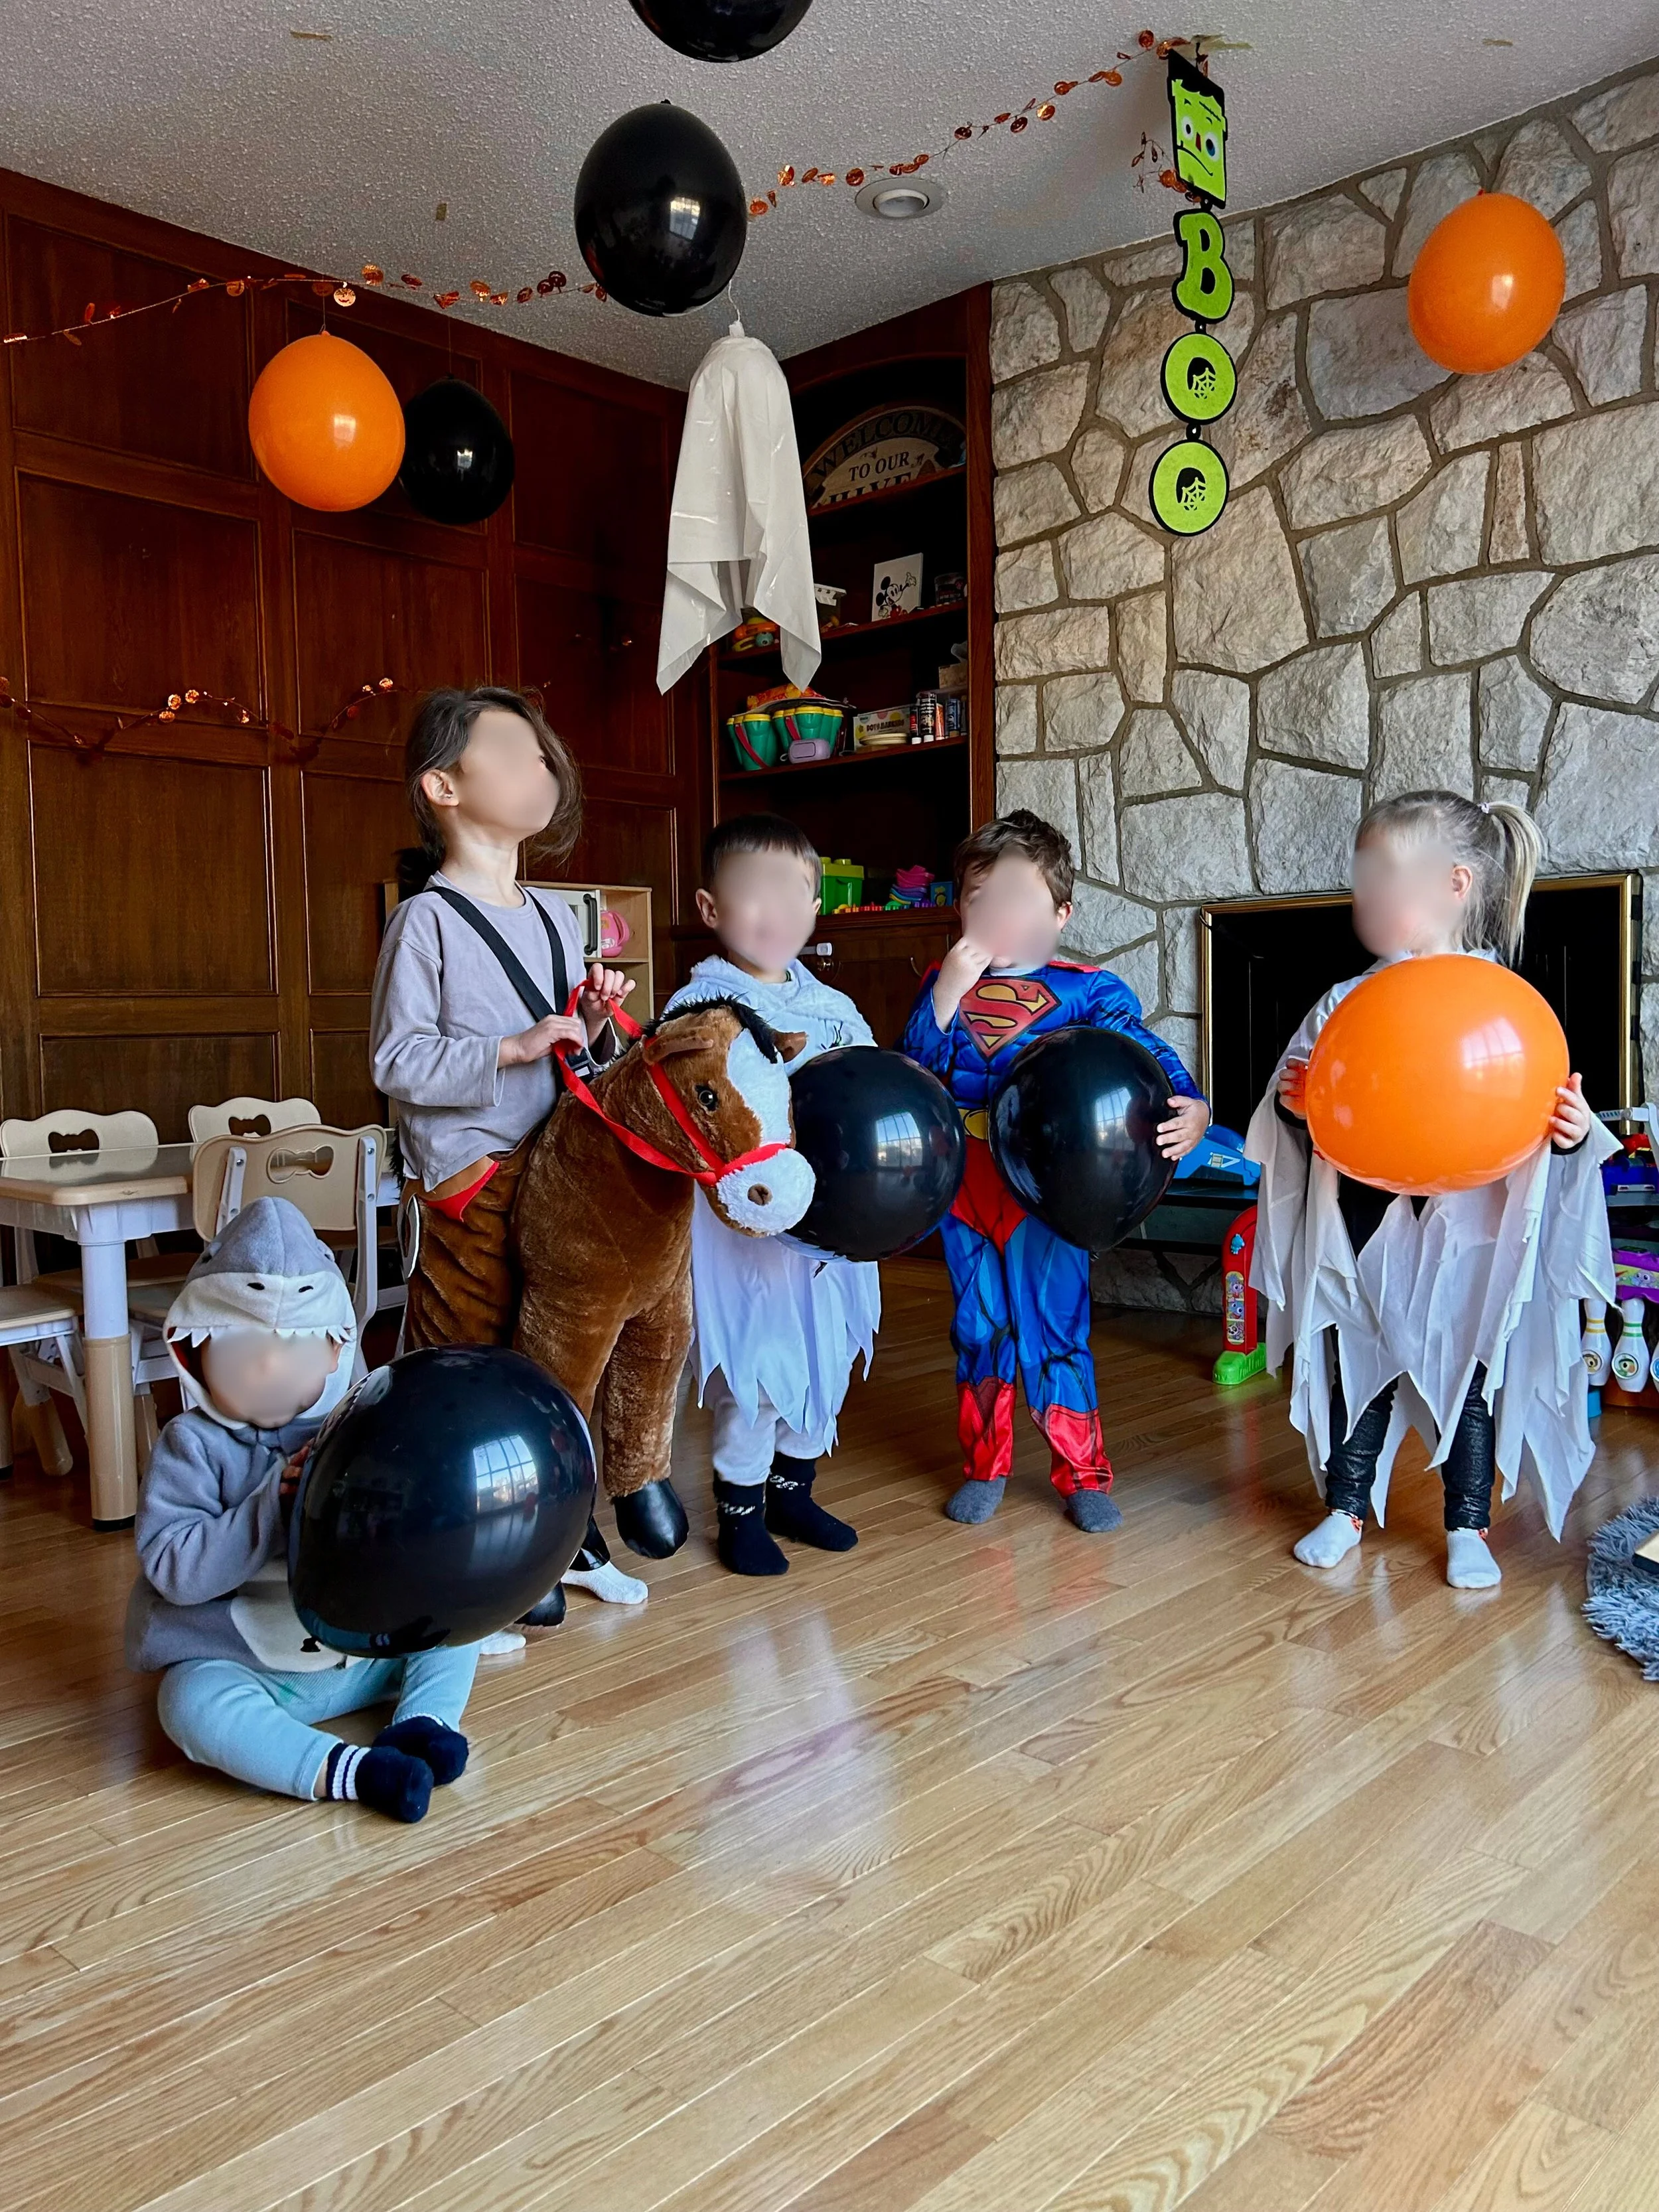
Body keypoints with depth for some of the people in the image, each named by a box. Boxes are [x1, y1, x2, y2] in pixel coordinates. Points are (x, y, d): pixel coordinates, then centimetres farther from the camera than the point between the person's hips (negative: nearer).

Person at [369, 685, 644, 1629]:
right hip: (468, 1185, -7)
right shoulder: (428, 919, -10)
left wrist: (594, 1027, 0)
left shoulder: (558, 916, 12)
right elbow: (398, 1060, -16)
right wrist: (512, 1048, -23)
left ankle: (569, 1544, 32)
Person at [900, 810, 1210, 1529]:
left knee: (1054, 1330, 1)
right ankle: (984, 1467, 30)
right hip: (963, 1180, 3)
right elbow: (914, 1065, -6)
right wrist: (950, 991, -17)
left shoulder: (1087, 989, -4)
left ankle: (1082, 1475, 20)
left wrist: (1190, 1108, -31)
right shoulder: (943, 983, 5)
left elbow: (1148, 1052, -12)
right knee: (977, 1329, 14)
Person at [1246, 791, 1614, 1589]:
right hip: (1360, 1234, 2)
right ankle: (1346, 1508, 30)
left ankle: (1467, 1528, 27)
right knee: (1355, 1372, 12)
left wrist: (1571, 1131, -23)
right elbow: (1297, 1098, 3)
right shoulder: (1344, 1003, 0)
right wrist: (1290, 1102, -18)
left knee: (1466, 1379, 9)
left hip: (1464, 1237, -2)